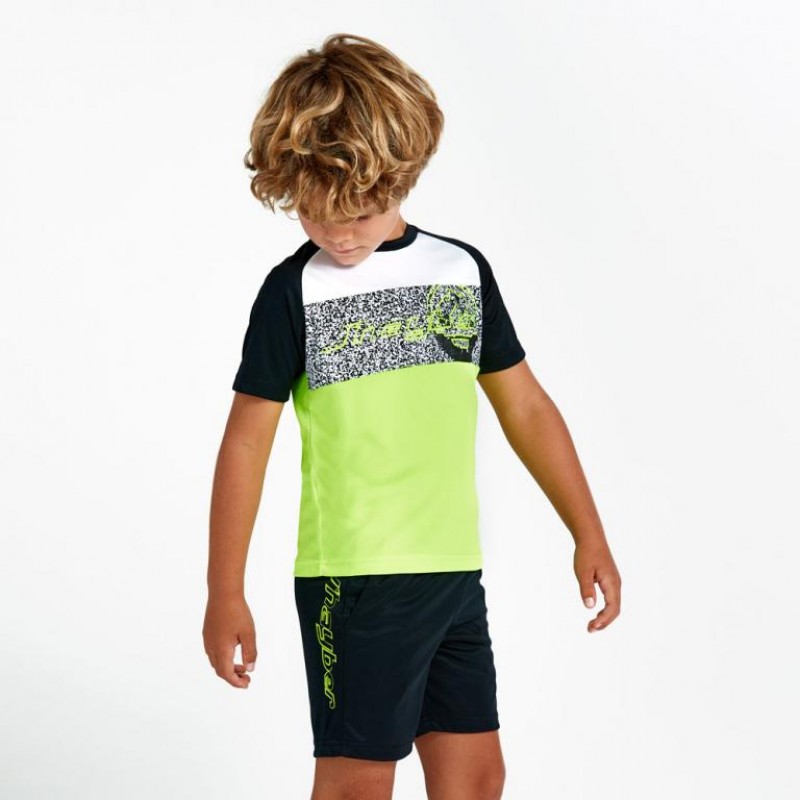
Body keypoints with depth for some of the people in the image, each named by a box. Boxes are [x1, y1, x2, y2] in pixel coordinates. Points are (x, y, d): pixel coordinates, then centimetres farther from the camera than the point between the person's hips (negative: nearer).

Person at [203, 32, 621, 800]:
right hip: (352, 578, -5)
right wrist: (225, 594, -5)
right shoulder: (294, 292, -6)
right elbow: (246, 441, -4)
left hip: (456, 572, 5)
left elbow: (524, 405, 13)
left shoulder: (464, 269, 6)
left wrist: (588, 534, 13)